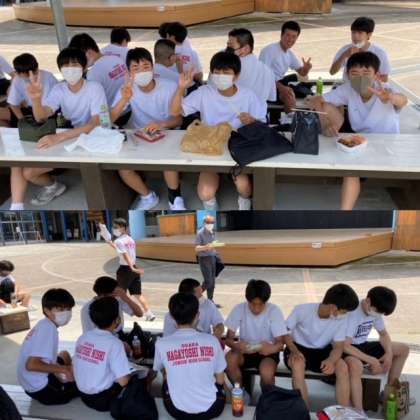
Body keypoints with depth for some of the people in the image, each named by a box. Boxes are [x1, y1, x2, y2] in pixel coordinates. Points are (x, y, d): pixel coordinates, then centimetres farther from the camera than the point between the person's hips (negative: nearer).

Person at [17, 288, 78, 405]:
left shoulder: (45, 324, 3)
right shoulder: (48, 328, -24)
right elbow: (31, 364, -32)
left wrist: (65, 369, 1)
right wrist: (64, 369, -23)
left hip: (31, 383, 9)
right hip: (41, 389, -9)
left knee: (64, 355, 28)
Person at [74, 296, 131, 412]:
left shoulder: (83, 337, -3)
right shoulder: (114, 343, -21)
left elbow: (74, 367, 6)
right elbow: (123, 381, -21)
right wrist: (129, 374, 1)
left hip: (84, 396, 6)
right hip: (104, 400, -6)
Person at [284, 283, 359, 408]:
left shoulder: (341, 320, -13)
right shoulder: (302, 310, -23)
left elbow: (338, 346, -10)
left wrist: (331, 360, -33)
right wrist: (292, 351, -30)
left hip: (321, 351, 3)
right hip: (298, 347, -3)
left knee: (343, 367, -27)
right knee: (298, 364, -37)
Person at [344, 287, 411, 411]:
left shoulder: (376, 310, -4)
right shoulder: (352, 313, -29)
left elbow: (383, 334, 10)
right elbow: (345, 346, -33)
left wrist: (389, 353, -10)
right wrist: (371, 360, -29)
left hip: (363, 346, 9)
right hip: (347, 350, -8)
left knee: (404, 349, 6)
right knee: (356, 366, -43)